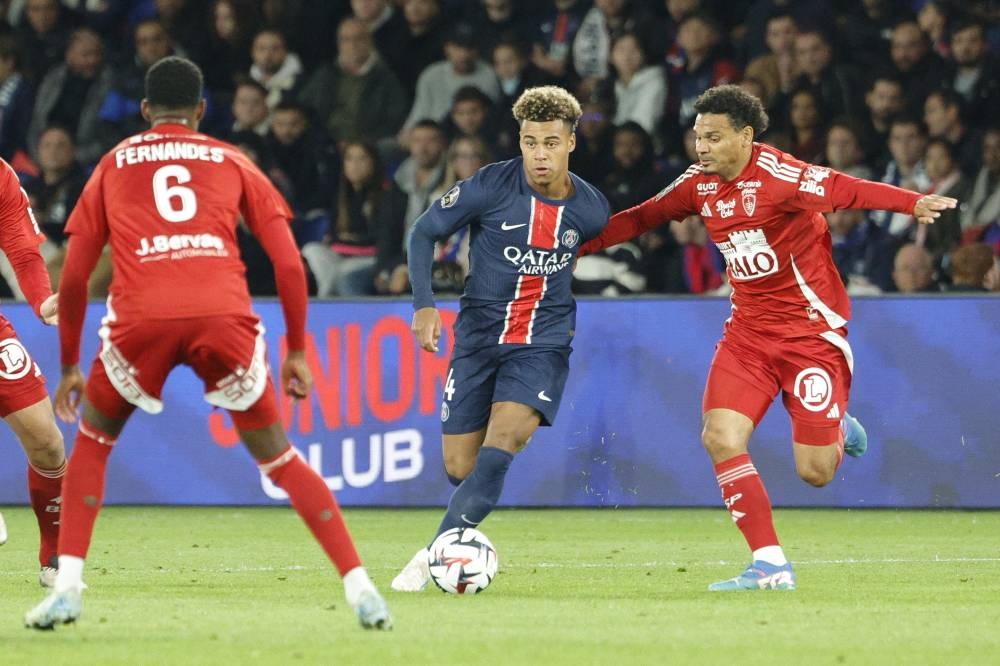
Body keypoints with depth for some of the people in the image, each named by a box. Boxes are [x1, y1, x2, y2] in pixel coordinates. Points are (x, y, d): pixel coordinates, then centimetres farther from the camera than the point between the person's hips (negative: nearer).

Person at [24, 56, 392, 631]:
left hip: (141, 318, 0)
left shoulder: (114, 165, 24)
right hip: (225, 314, 0)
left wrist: (69, 366, 28)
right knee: (279, 458, 14)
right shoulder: (232, 163, 23)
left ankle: (67, 588, 10)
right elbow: (290, 264, 15)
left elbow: (73, 277, 20)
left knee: (91, 446, 24)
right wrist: (298, 351, 23)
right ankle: (360, 588, 5)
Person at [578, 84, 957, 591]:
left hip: (812, 330, -6)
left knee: (815, 472, -6)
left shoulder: (775, 174, -19)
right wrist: (579, 244, 17)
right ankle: (770, 565, -8)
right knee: (721, 438, -15)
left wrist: (912, 203, -45)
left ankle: (838, 433, 32)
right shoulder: (699, 185, 3)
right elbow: (642, 217, 18)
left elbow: (841, 189, -31)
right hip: (748, 331, 6)